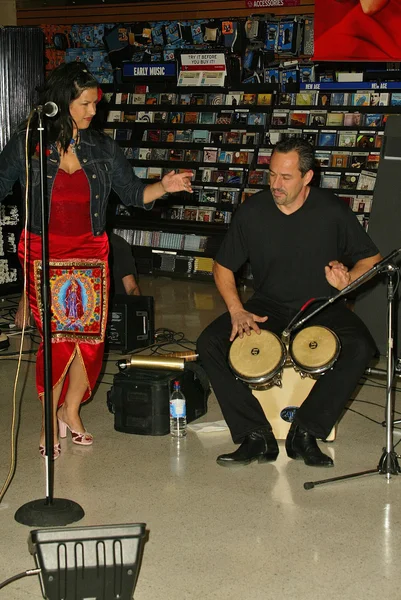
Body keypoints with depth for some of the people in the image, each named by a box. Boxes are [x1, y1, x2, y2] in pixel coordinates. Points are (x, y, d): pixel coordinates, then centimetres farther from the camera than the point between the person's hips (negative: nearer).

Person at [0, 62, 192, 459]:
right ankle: (50, 420, 11)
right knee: (58, 338, -7)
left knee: (89, 338, 0)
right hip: (45, 257, -3)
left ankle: (71, 412, 23)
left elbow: (132, 192, 7)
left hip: (90, 255, 3)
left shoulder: (101, 147, 5)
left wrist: (164, 187, -9)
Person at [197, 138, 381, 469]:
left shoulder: (333, 211, -11)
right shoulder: (252, 212, -7)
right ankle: (257, 436, -18)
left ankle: (305, 433, -22)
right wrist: (237, 311, -12)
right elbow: (223, 266, 4)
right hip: (268, 307, 2)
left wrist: (348, 279, -21)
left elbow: (371, 258, 0)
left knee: (360, 347, -32)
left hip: (322, 307, -2)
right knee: (210, 344, -20)